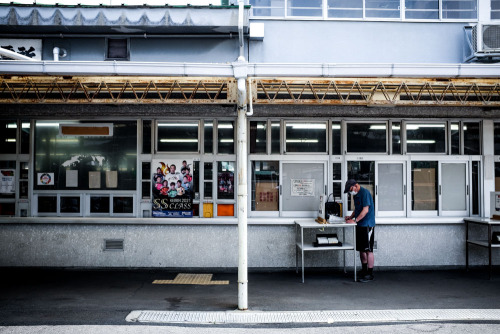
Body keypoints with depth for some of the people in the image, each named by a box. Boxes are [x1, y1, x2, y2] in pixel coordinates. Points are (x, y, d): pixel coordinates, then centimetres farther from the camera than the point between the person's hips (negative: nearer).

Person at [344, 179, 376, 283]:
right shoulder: (356, 195, 15)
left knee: (368, 250, -6)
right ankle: (364, 271, 21)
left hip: (367, 225, -9)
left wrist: (355, 221, -18)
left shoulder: (365, 193, -15)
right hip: (360, 225, 9)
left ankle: (370, 274, -2)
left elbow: (365, 210, -20)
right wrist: (351, 217, 8)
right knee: (361, 249, 12)